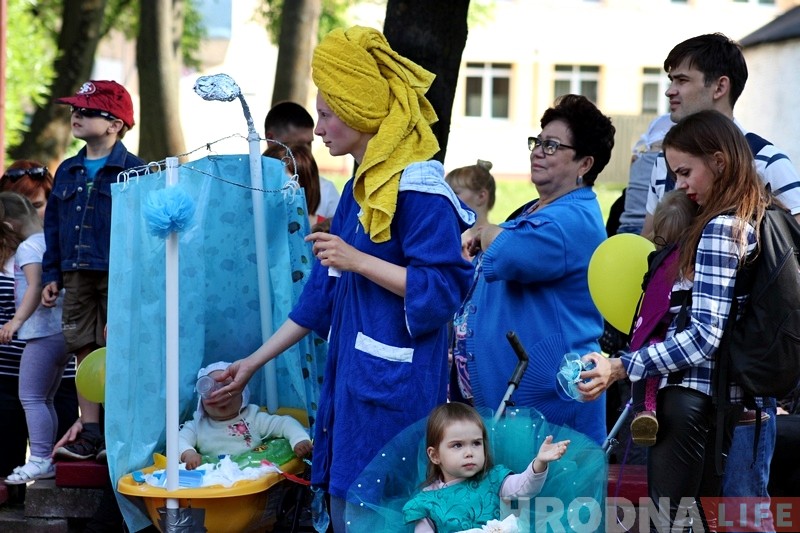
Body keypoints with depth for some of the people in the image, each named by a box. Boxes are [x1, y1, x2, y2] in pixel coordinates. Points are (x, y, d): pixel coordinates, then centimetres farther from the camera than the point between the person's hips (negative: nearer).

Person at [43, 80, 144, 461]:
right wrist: (52, 275, 12)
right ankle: (90, 435, 11)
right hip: (77, 277, 6)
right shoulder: (68, 171, 14)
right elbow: (53, 225, 18)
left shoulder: (132, 170, -5)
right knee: (85, 354, 7)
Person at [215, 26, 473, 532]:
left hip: (392, 384, -9)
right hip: (353, 376, 9)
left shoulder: (417, 186, -14)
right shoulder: (361, 186, 14)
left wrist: (359, 260, -20)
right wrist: (255, 362, 19)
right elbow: (324, 293, 18)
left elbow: (443, 289, -18)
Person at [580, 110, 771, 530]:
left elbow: (705, 335, -21)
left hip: (690, 395, -10)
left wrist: (621, 367, -23)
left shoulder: (719, 228, -14)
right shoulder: (755, 219, 13)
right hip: (725, 395, 10)